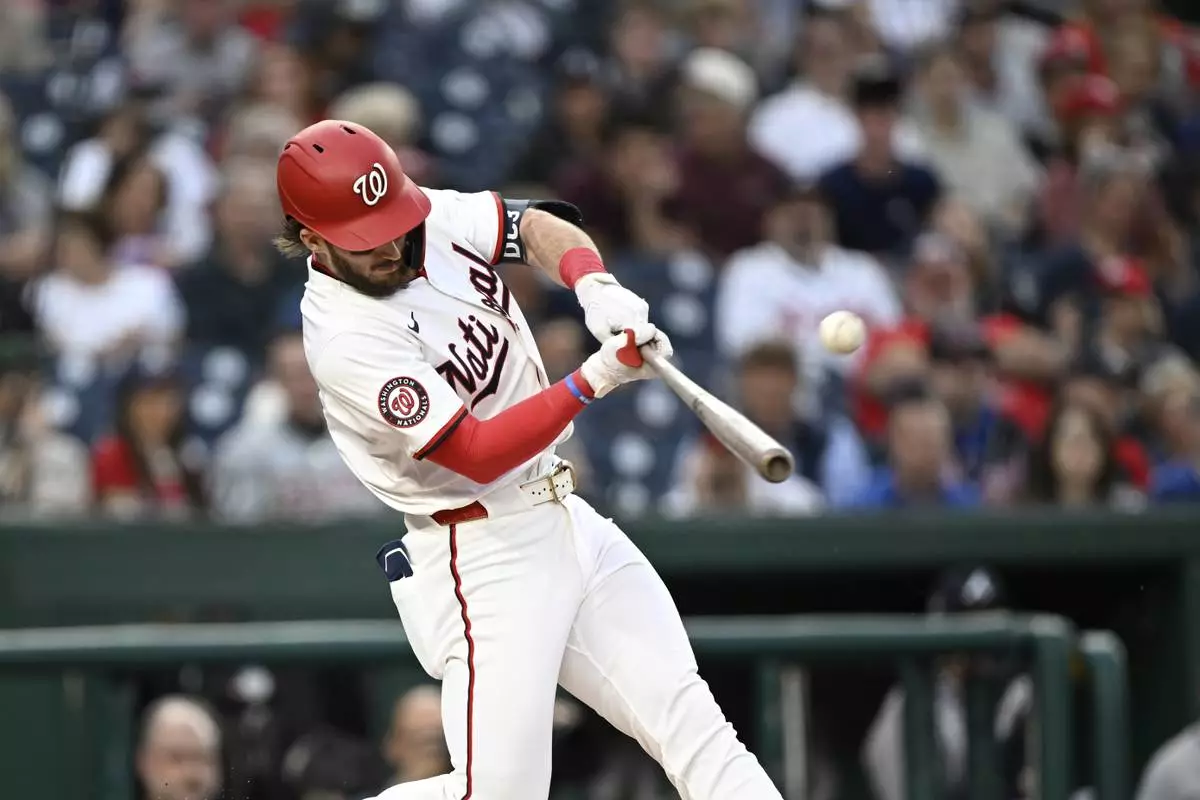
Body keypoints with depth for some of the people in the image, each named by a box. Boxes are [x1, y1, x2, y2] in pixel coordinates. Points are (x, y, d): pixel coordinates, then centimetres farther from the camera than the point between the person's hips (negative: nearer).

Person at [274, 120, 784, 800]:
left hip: (564, 515, 8)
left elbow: (535, 226, 13)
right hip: (484, 557, -8)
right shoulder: (346, 340, -23)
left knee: (686, 717, -1)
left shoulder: (432, 216, -1)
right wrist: (595, 380, -32)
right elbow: (477, 455, -25)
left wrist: (595, 285, -9)